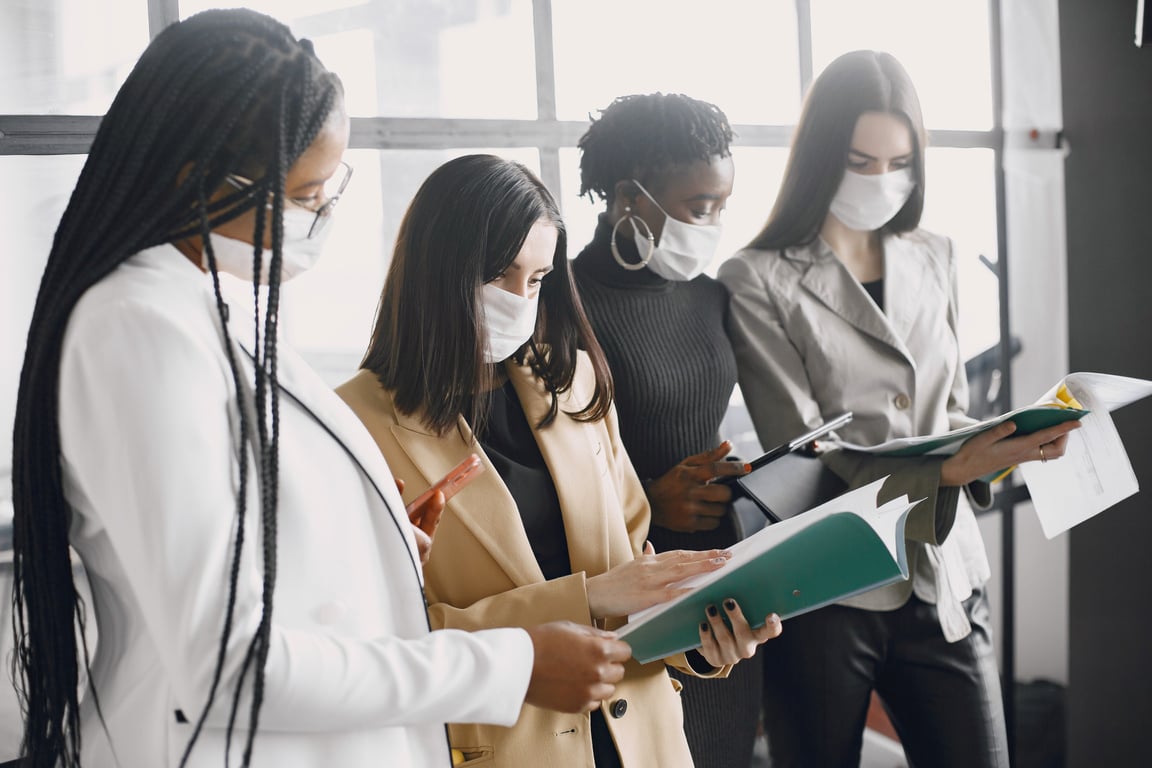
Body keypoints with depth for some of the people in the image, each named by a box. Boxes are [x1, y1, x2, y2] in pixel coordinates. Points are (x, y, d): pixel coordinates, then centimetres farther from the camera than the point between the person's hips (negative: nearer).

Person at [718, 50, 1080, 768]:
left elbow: (953, 411, 16)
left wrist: (996, 447, -7)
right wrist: (949, 470, -24)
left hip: (944, 580, 5)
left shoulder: (936, 259, 12)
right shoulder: (760, 281, -6)